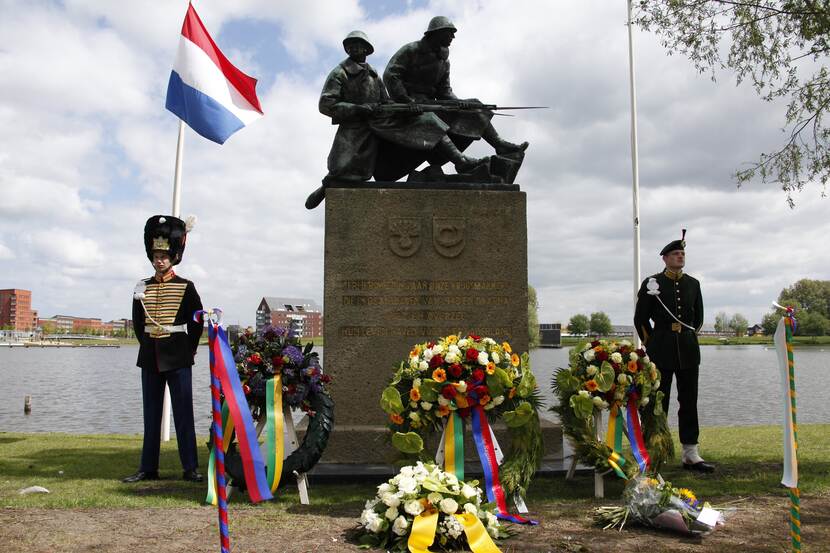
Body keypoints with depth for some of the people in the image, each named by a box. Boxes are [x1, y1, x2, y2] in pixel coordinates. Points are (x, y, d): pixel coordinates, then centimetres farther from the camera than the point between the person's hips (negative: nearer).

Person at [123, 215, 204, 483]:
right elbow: (137, 323, 16)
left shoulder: (185, 287, -2)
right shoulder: (142, 288, 8)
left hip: (177, 358, -4)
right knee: (151, 413, 10)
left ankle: (190, 468, 6)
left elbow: (197, 322, 2)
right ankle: (148, 468, 17)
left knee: (183, 412, -1)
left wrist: (189, 350, 3)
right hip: (149, 358, 4)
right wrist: (148, 346, 12)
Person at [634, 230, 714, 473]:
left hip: (688, 351, 4)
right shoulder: (652, 283, -2)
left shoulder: (693, 284, 10)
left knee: (689, 402, 5)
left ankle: (690, 454, 11)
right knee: (658, 402, 0)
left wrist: (689, 339, 15)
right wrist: (651, 344, 3)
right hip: (661, 351, -4)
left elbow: (698, 317, 20)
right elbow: (640, 319, 1)